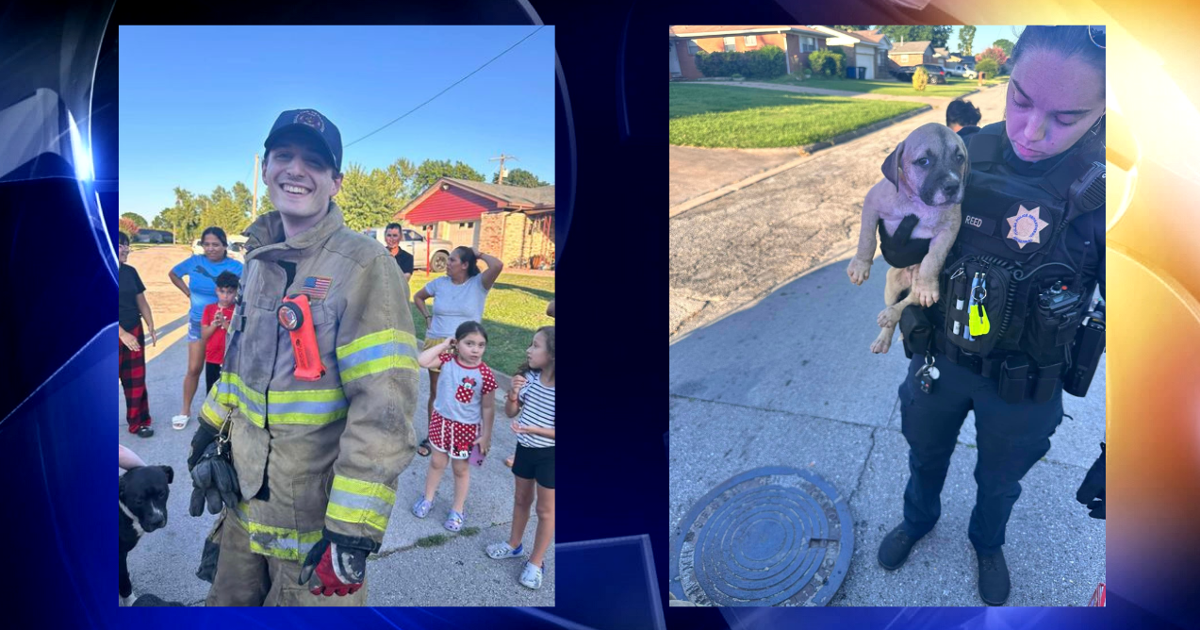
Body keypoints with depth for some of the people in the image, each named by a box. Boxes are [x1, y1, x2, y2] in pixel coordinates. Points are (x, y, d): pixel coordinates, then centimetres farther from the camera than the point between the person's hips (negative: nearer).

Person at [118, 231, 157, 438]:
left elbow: (142, 302, 12)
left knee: (136, 379, 9)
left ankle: (138, 422, 18)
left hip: (135, 332, 5)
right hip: (118, 334, -5)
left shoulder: (130, 272, 6)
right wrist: (122, 334, -19)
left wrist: (151, 327, 5)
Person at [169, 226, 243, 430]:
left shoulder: (235, 267, -12)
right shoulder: (195, 261, -4)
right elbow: (173, 274, 14)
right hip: (198, 323, 2)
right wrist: (189, 293, 4)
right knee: (194, 368, 7)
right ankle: (185, 410, 22)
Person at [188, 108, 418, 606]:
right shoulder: (260, 260, 6)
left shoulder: (364, 266, -19)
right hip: (245, 503, 7)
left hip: (316, 523, -7)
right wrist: (208, 436, 23)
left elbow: (384, 407, -24)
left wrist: (352, 531, -24)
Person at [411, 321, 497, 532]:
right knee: (437, 463, 20)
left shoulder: (485, 374, -20)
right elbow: (421, 361, -24)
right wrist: (443, 345, -20)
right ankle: (427, 499, 41)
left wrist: (485, 436, -8)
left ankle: (458, 509, 32)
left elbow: (488, 408, -11)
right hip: (441, 420, 3)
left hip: (467, 428, -2)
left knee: (461, 469, 15)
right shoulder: (448, 360, -12)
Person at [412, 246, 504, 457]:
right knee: (436, 392, 11)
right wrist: (428, 317, 7)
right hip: (437, 344, 3)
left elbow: (497, 266, -27)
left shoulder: (478, 284, -8)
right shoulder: (439, 283, 2)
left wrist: (479, 254, -11)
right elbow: (418, 297, 20)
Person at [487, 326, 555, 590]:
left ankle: (536, 562, 27)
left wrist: (533, 429, -31)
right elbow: (510, 412, 0)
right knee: (521, 499, 24)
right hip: (525, 448, 5)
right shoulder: (529, 377, -11)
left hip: (549, 455, -5)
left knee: (545, 510, 11)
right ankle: (514, 545, 46)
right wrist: (513, 394, -19)